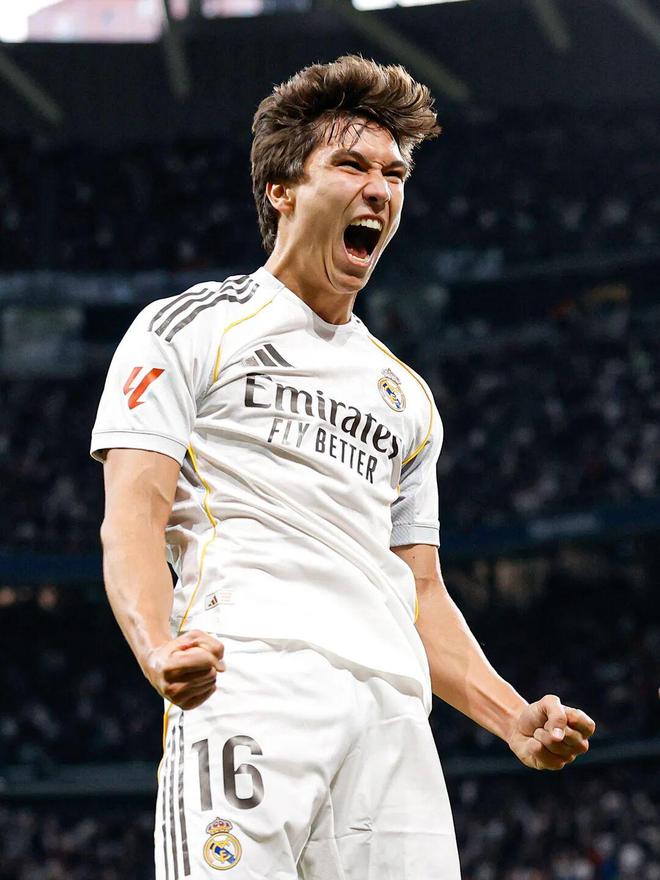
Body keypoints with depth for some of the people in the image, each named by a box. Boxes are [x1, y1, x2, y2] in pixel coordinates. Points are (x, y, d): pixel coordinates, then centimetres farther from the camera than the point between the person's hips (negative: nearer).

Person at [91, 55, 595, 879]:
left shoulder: (406, 394, 30)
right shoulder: (187, 329, 12)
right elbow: (132, 517, -1)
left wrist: (515, 719, 12)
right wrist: (159, 650, -21)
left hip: (394, 710, 6)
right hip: (246, 681, -5)